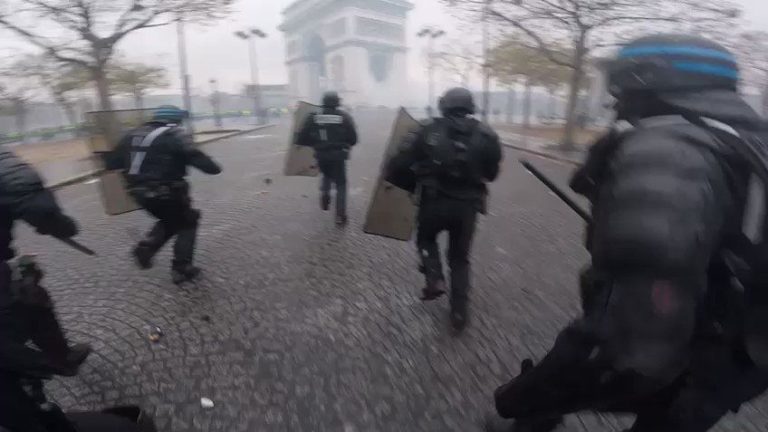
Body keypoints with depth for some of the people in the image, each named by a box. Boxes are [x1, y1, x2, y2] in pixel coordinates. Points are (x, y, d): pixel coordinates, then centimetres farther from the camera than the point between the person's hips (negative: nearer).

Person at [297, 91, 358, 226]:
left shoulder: (314, 117, 1)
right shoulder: (344, 117, -2)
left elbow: (303, 137, -2)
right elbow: (353, 139, -3)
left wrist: (315, 143, 15)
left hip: (321, 155, 2)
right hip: (338, 155, -2)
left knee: (327, 175, 32)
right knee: (340, 184, 7)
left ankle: (325, 194, 7)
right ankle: (340, 215, 2)